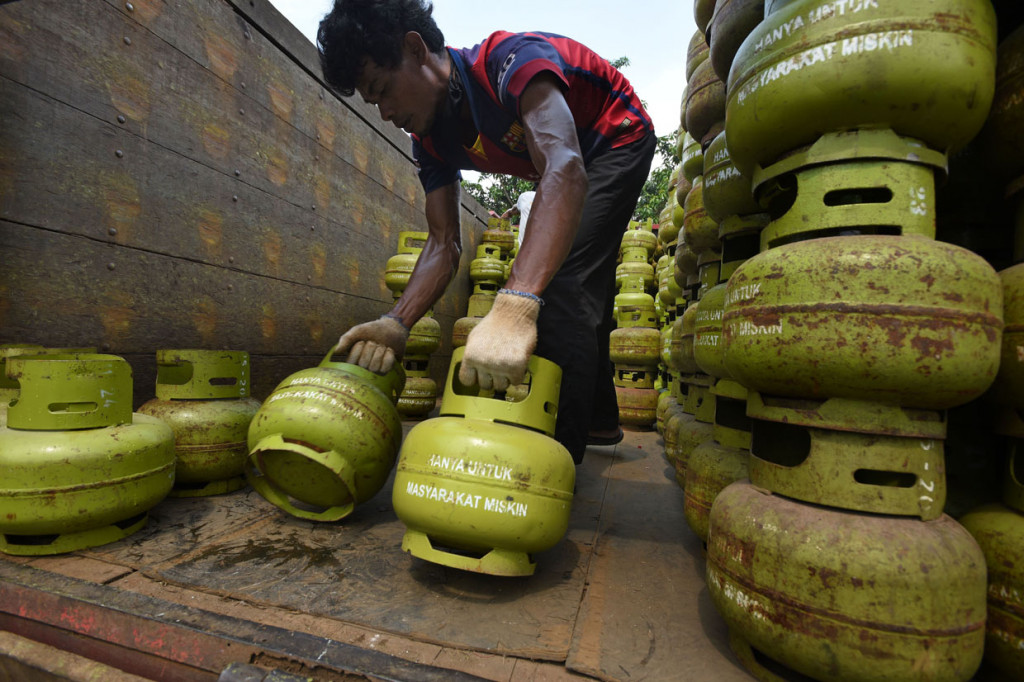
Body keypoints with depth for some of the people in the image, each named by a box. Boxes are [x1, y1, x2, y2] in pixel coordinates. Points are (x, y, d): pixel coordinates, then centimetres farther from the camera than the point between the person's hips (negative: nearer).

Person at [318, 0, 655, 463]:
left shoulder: (512, 58, -35)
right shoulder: (430, 140, -12)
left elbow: (564, 169, -53)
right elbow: (443, 244, -18)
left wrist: (514, 306, -66)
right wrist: (397, 323, -36)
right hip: (574, 166, 8)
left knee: (562, 277, -28)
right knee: (584, 292, 14)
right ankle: (599, 420, 33)